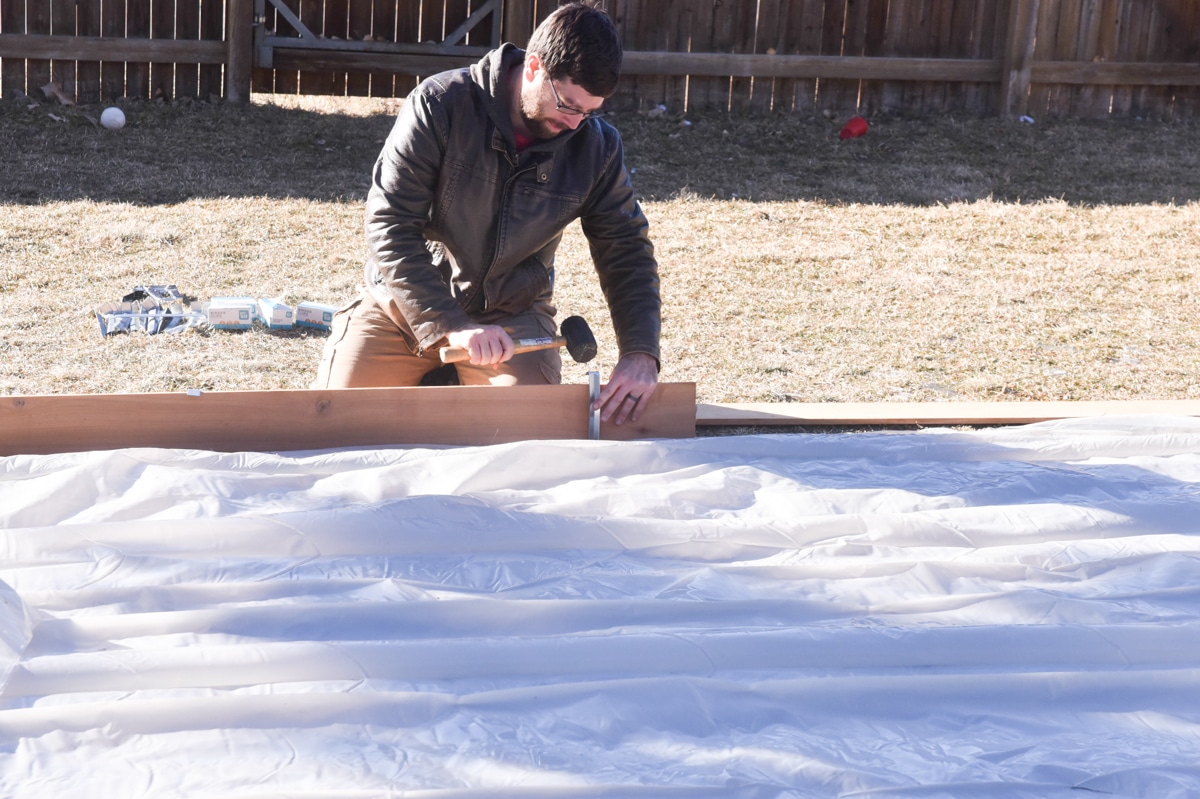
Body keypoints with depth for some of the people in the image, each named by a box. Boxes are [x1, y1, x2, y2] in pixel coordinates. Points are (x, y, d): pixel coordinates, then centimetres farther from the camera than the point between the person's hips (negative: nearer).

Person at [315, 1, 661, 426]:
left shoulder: (597, 147, -8)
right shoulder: (440, 105, -19)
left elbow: (626, 251, -3)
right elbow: (389, 226, -21)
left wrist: (640, 353, -20)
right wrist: (452, 325, -31)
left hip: (513, 314, 2)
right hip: (407, 300, -2)